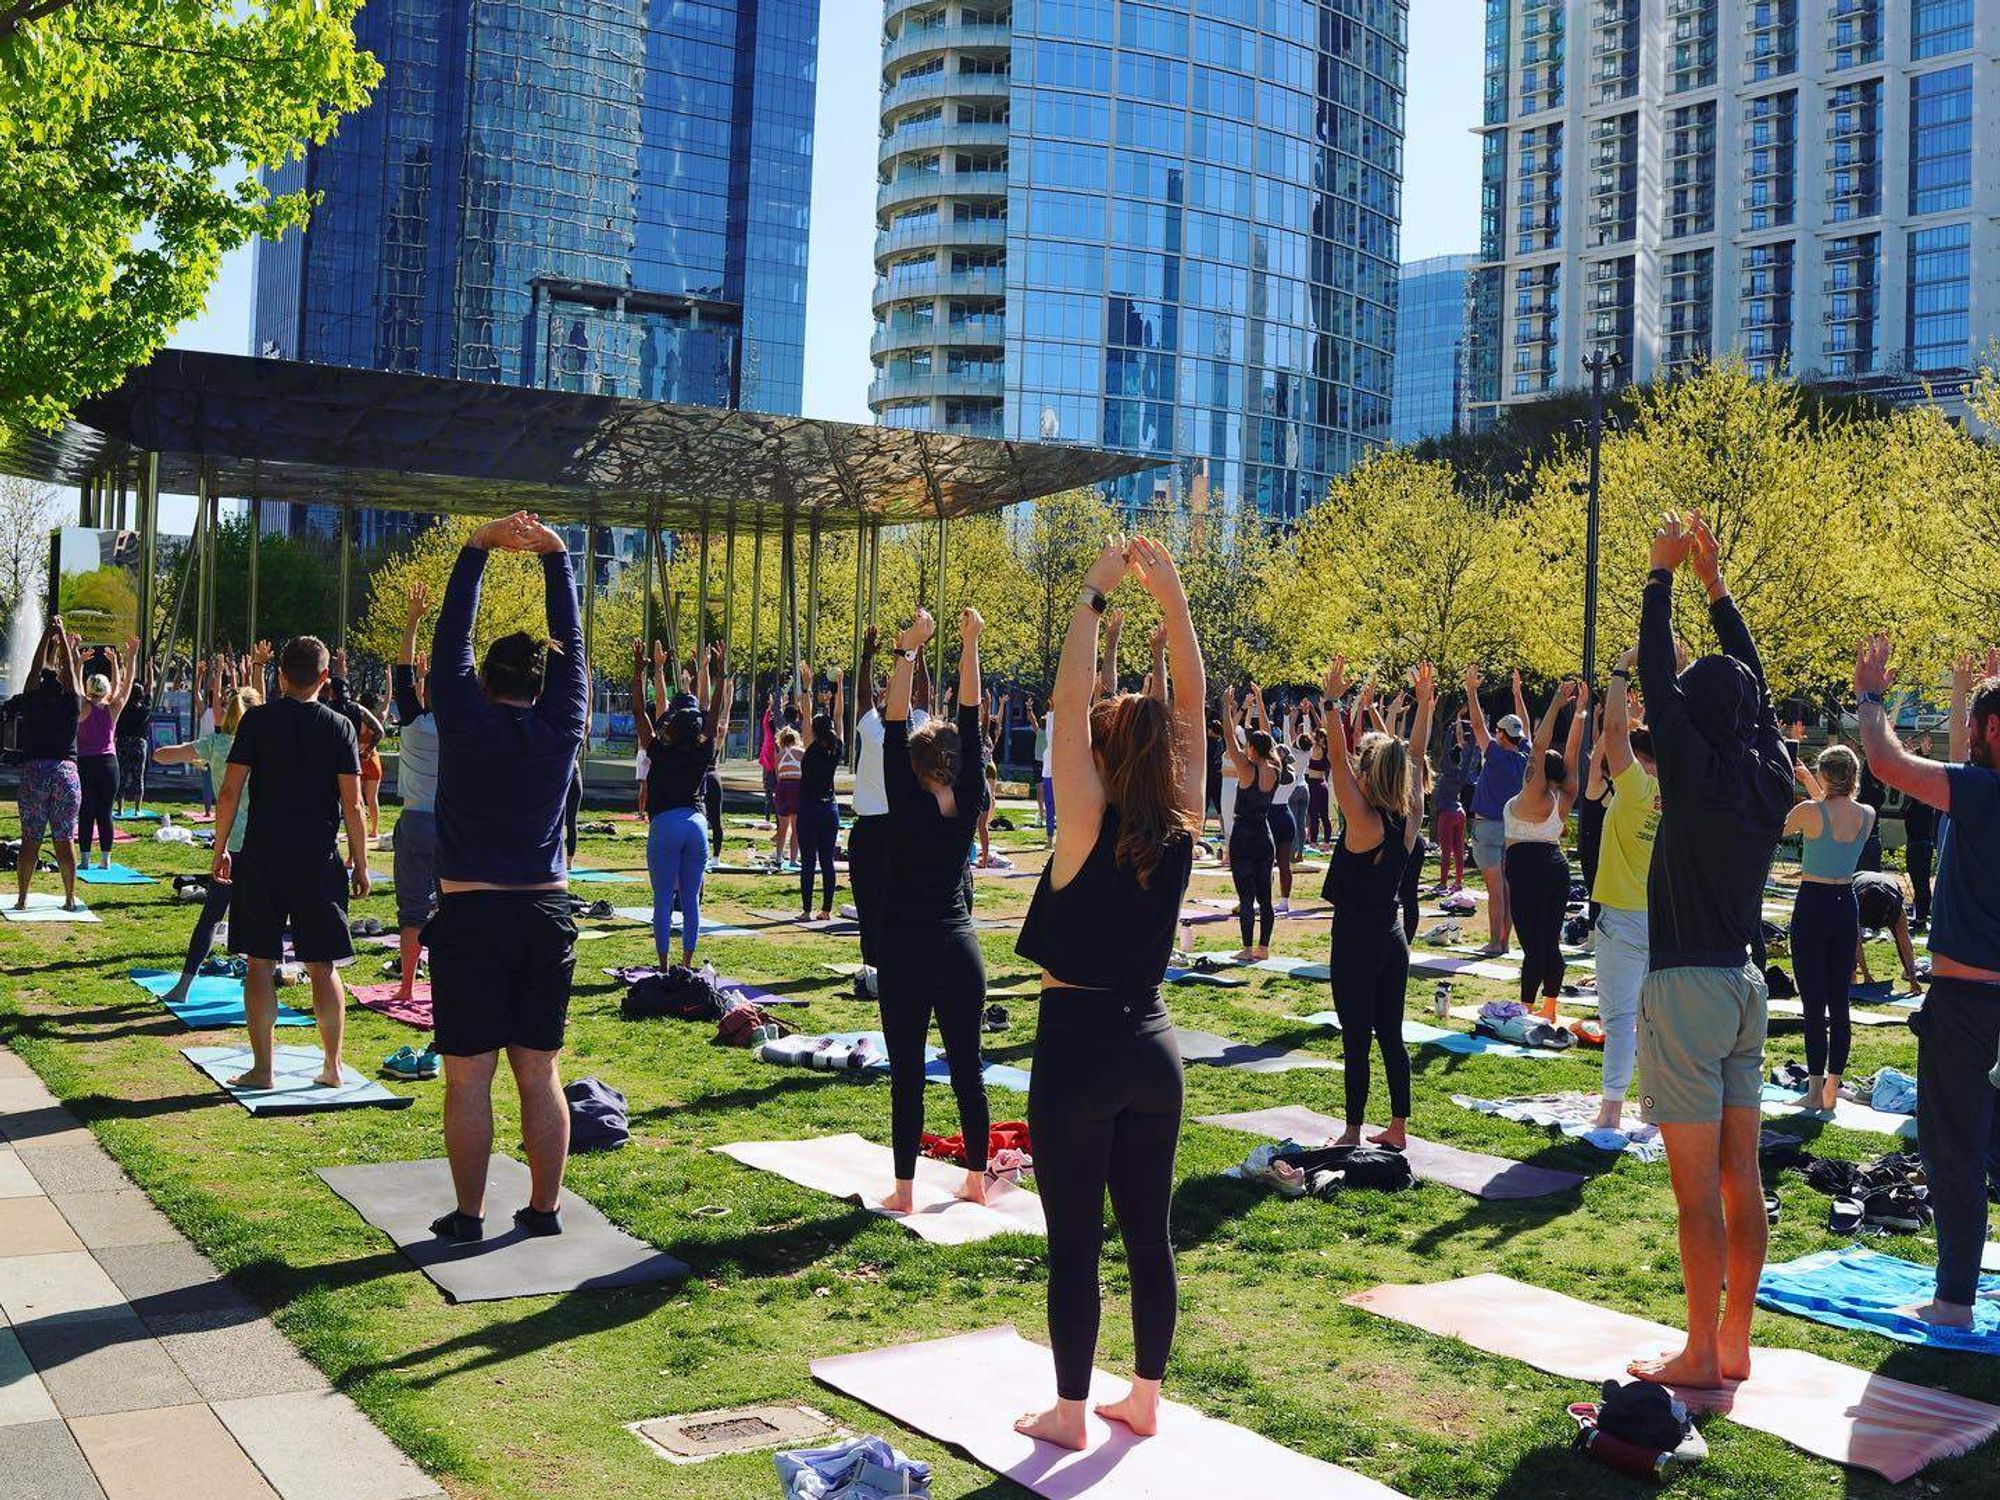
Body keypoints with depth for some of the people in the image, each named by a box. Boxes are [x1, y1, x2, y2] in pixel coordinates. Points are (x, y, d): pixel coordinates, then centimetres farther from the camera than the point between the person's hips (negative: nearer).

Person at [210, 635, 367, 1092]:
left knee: (259, 963, 6)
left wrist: (220, 849, 8)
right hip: (319, 861, 0)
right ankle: (332, 1067, 12)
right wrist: (360, 864, 5)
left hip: (262, 857, 0)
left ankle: (261, 1069, 7)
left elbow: (229, 791, -3)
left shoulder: (257, 720, -1)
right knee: (323, 968, 7)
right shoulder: (339, 727, -1)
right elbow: (352, 804, -3)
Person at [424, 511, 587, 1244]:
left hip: (472, 916, -3)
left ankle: (468, 1216, 8)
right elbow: (571, 639, 7)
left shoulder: (465, 722, -6)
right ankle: (544, 1209, 15)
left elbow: (451, 637, 0)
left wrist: (478, 546, 2)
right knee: (539, 1074, 9)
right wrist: (555, 553, 8)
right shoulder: (562, 727, 0)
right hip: (547, 916, 3)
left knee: (470, 1077, 3)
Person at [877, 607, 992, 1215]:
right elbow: (970, 722, -1)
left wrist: (910, 649, -12)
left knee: (908, 1073, 0)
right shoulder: (968, 805, -2)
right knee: (967, 1067, 11)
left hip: (906, 953, -4)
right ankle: (976, 1180, 19)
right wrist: (969, 645, -1)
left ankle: (904, 1190, 4)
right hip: (960, 949, 4)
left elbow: (894, 725, -12)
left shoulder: (907, 805, -11)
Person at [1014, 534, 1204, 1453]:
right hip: (1151, 1043, 6)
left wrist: (1094, 594, -10)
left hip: (1078, 1046, -5)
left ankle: (1070, 1413, 13)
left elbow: (1068, 704, -15)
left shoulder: (1090, 828, -13)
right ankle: (1145, 1400, 23)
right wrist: (1171, 599, 3)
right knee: (1149, 1234, 13)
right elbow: (1192, 706, 4)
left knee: (1075, 1243, 3)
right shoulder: (1180, 830, -1)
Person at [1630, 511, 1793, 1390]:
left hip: (1686, 988, -8)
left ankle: (1700, 1357, 3)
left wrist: (1664, 572, 5)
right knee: (1740, 1174, 11)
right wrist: (1714, 584, 23)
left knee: (1697, 1185, -3)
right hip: (1744, 986, 8)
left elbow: (1655, 674, -7)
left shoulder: (1697, 773, -13)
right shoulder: (1773, 781, 4)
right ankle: (1734, 1343, 20)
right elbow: (1753, 682, 17)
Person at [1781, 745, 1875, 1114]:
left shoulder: (1808, 811, -15)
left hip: (1812, 906, -5)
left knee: (1814, 1004, -1)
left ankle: (1815, 1090, 1)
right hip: (1846, 907, 5)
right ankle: (1832, 1090, 12)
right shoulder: (1867, 815, 0)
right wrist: (1809, 783, 28)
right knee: (1839, 1002, 9)